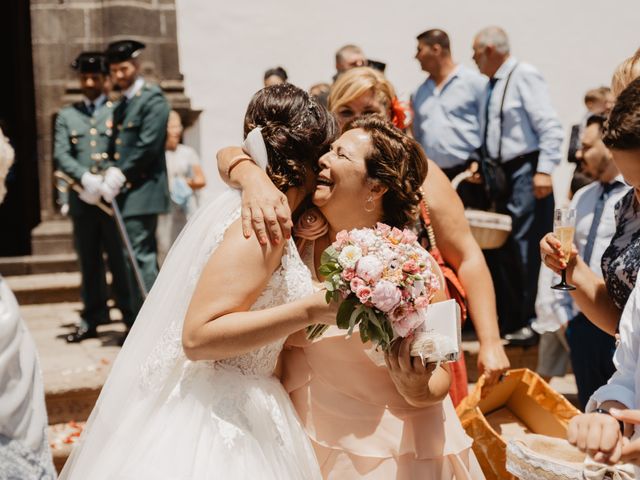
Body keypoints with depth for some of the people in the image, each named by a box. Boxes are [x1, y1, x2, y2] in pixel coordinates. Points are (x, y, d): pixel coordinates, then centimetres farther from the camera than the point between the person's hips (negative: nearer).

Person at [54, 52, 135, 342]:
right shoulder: (66, 116, 14)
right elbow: (61, 155, 2)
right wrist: (86, 178, -15)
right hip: (83, 199, 3)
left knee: (121, 261, -1)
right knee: (89, 262, 9)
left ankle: (131, 317, 5)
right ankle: (92, 320, 16)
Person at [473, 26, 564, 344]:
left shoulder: (524, 75, -7)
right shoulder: (490, 86, 15)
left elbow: (549, 126, -14)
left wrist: (544, 170, -21)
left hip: (526, 172, -8)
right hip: (499, 174, 9)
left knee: (529, 248, -7)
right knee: (497, 247, 9)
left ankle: (532, 323, 0)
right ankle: (508, 320, 20)